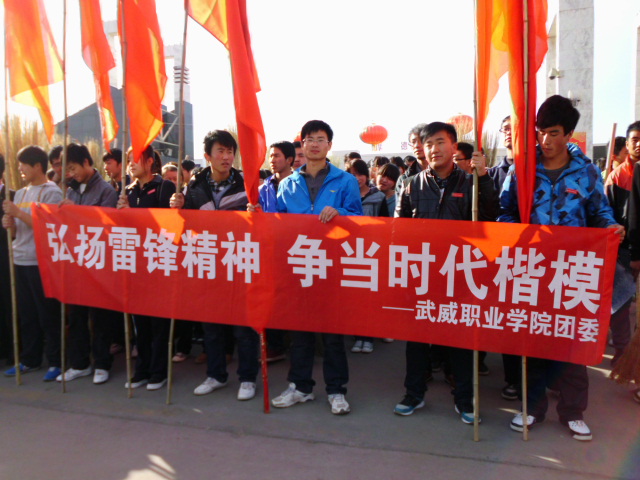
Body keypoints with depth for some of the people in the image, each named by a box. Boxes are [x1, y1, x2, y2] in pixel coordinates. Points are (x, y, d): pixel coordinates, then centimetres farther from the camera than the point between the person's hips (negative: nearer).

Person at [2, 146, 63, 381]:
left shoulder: (52, 192, -7)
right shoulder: (20, 193, 15)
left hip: (42, 262, -7)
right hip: (20, 261, 7)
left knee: (48, 315, 0)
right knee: (26, 314, 13)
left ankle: (55, 362, 9)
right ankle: (29, 359, 24)